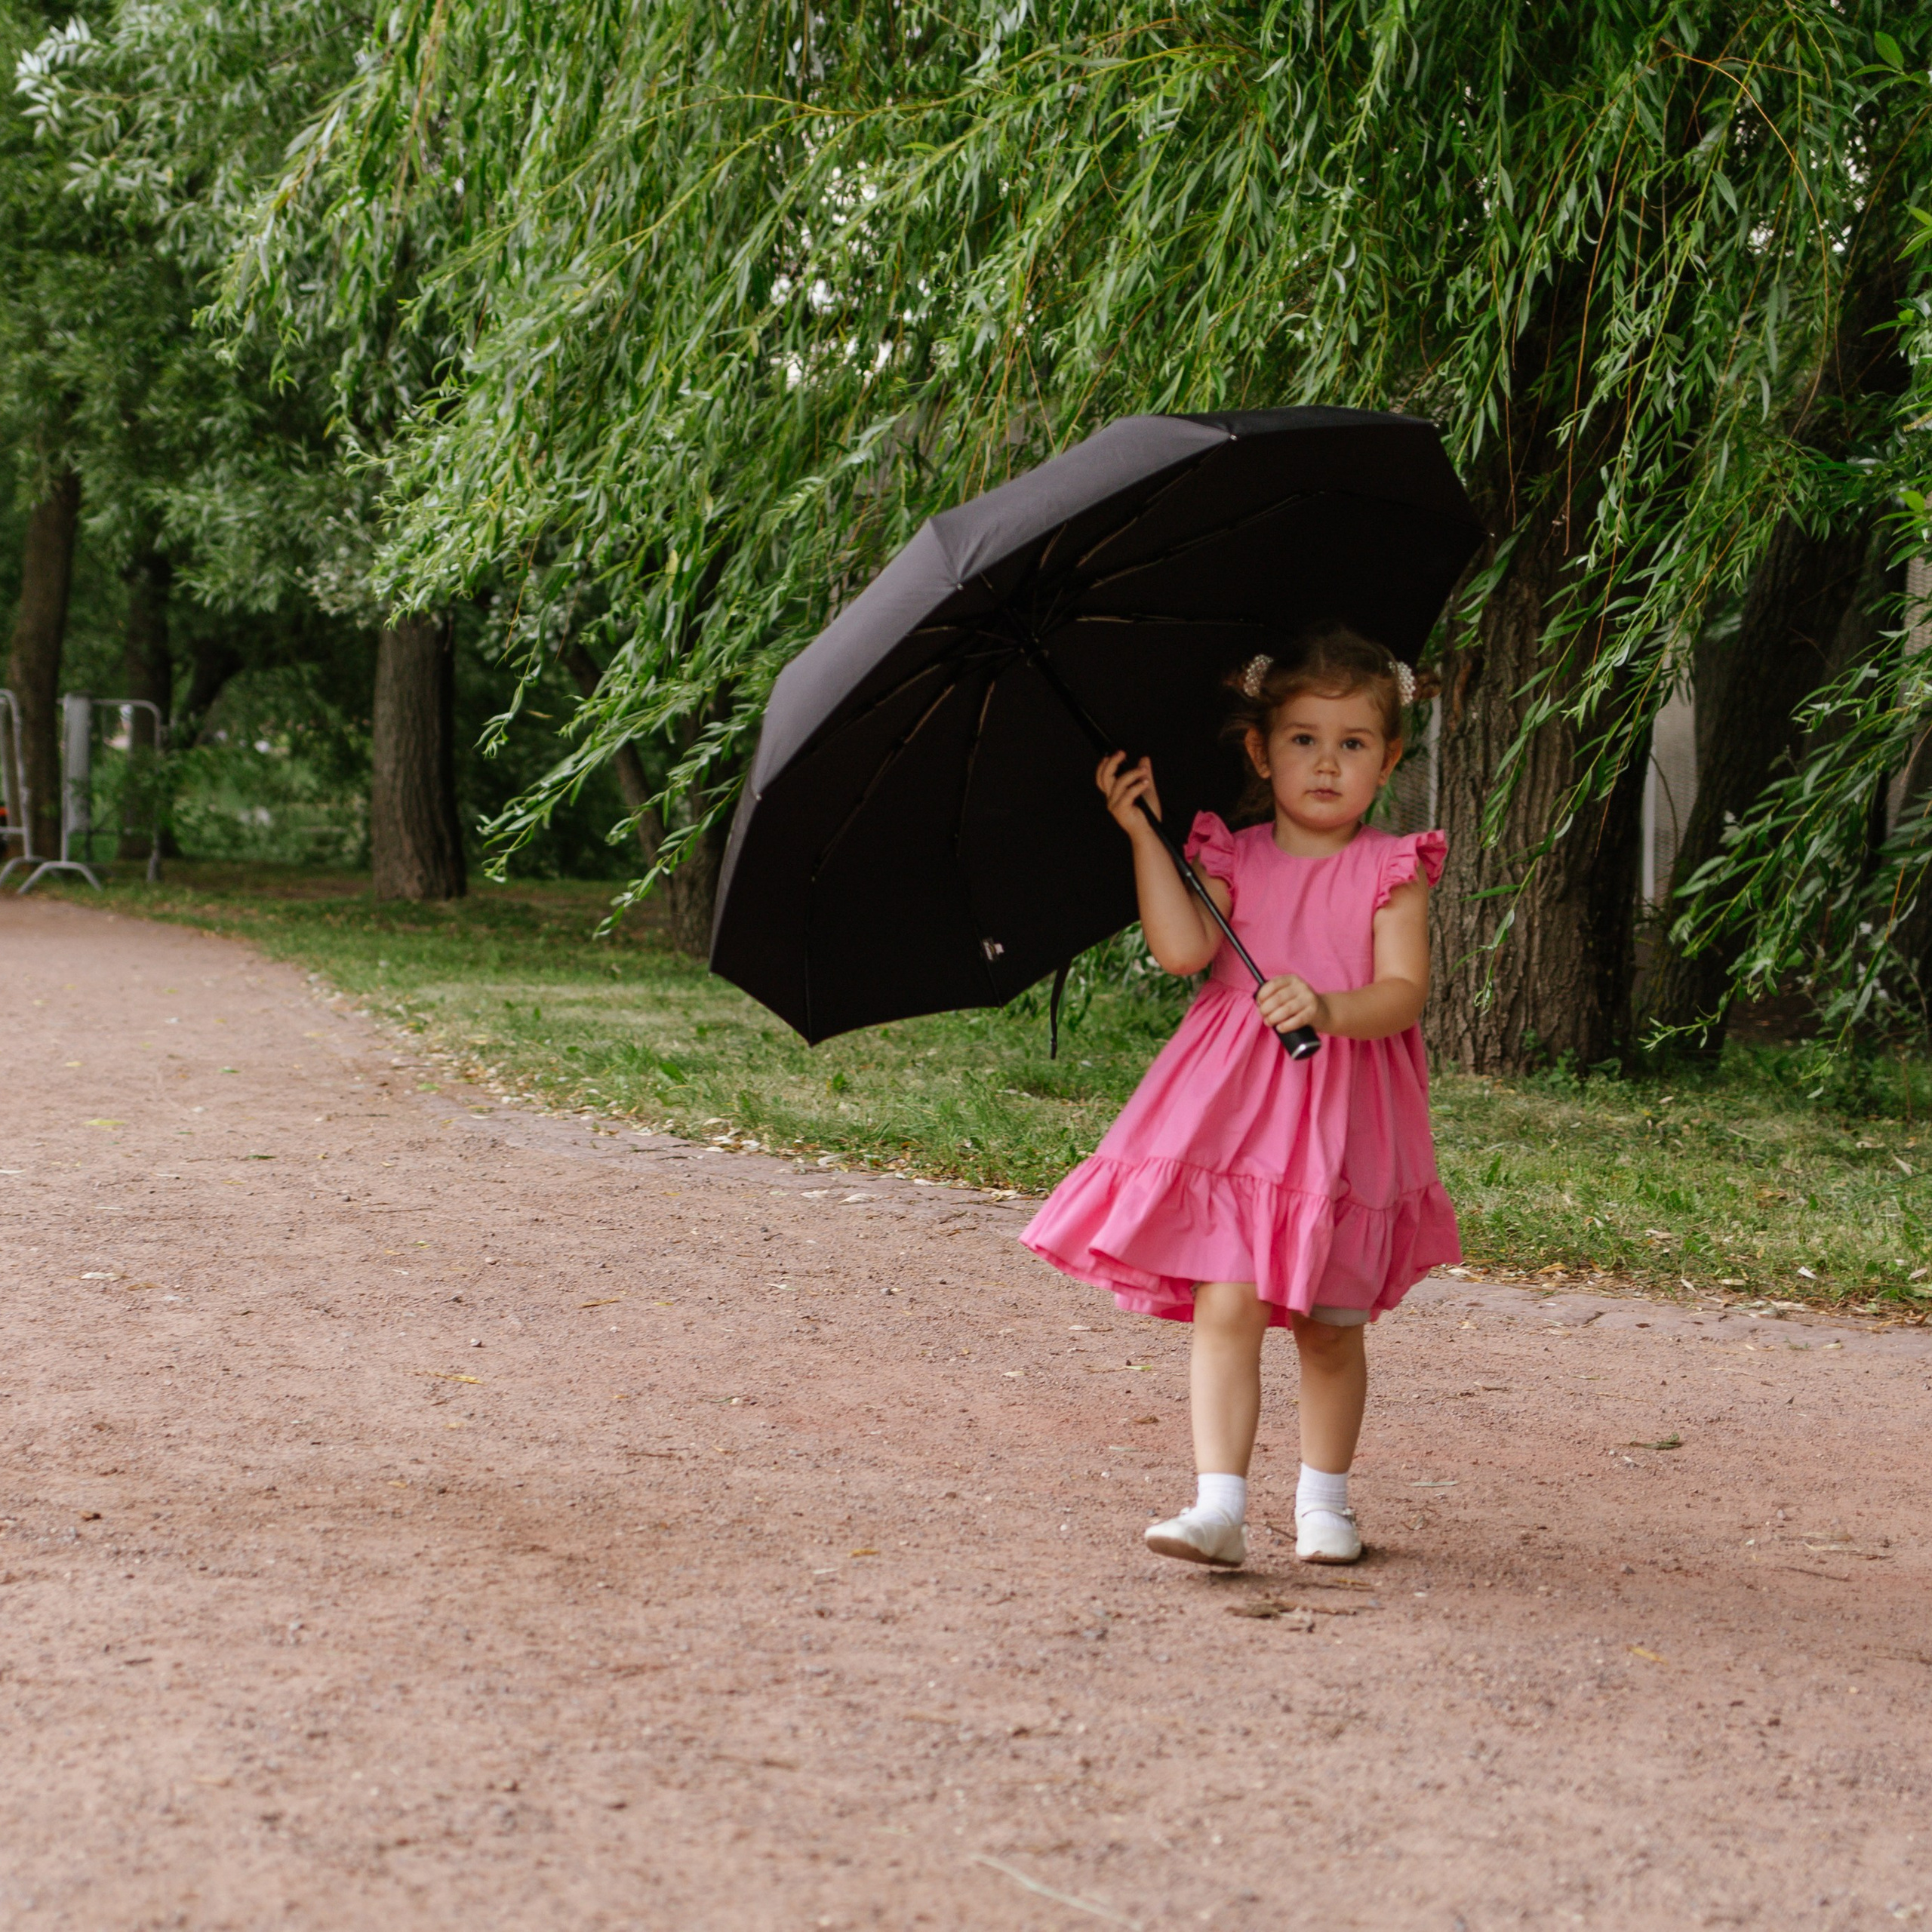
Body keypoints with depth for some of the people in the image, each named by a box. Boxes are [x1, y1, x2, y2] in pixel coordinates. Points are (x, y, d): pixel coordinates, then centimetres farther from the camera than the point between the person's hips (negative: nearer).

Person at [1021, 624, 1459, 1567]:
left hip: (1343, 1119, 0)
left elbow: (1403, 992, -9)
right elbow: (1182, 950, -10)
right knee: (1226, 1307, -11)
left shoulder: (1392, 871, 1)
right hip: (1232, 1112, 0)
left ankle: (1323, 1498, 27)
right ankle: (1219, 1504, -12)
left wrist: (1328, 1009, -28)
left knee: (1331, 1326, 10)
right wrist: (1142, 830, -9)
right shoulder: (1234, 859, 6)